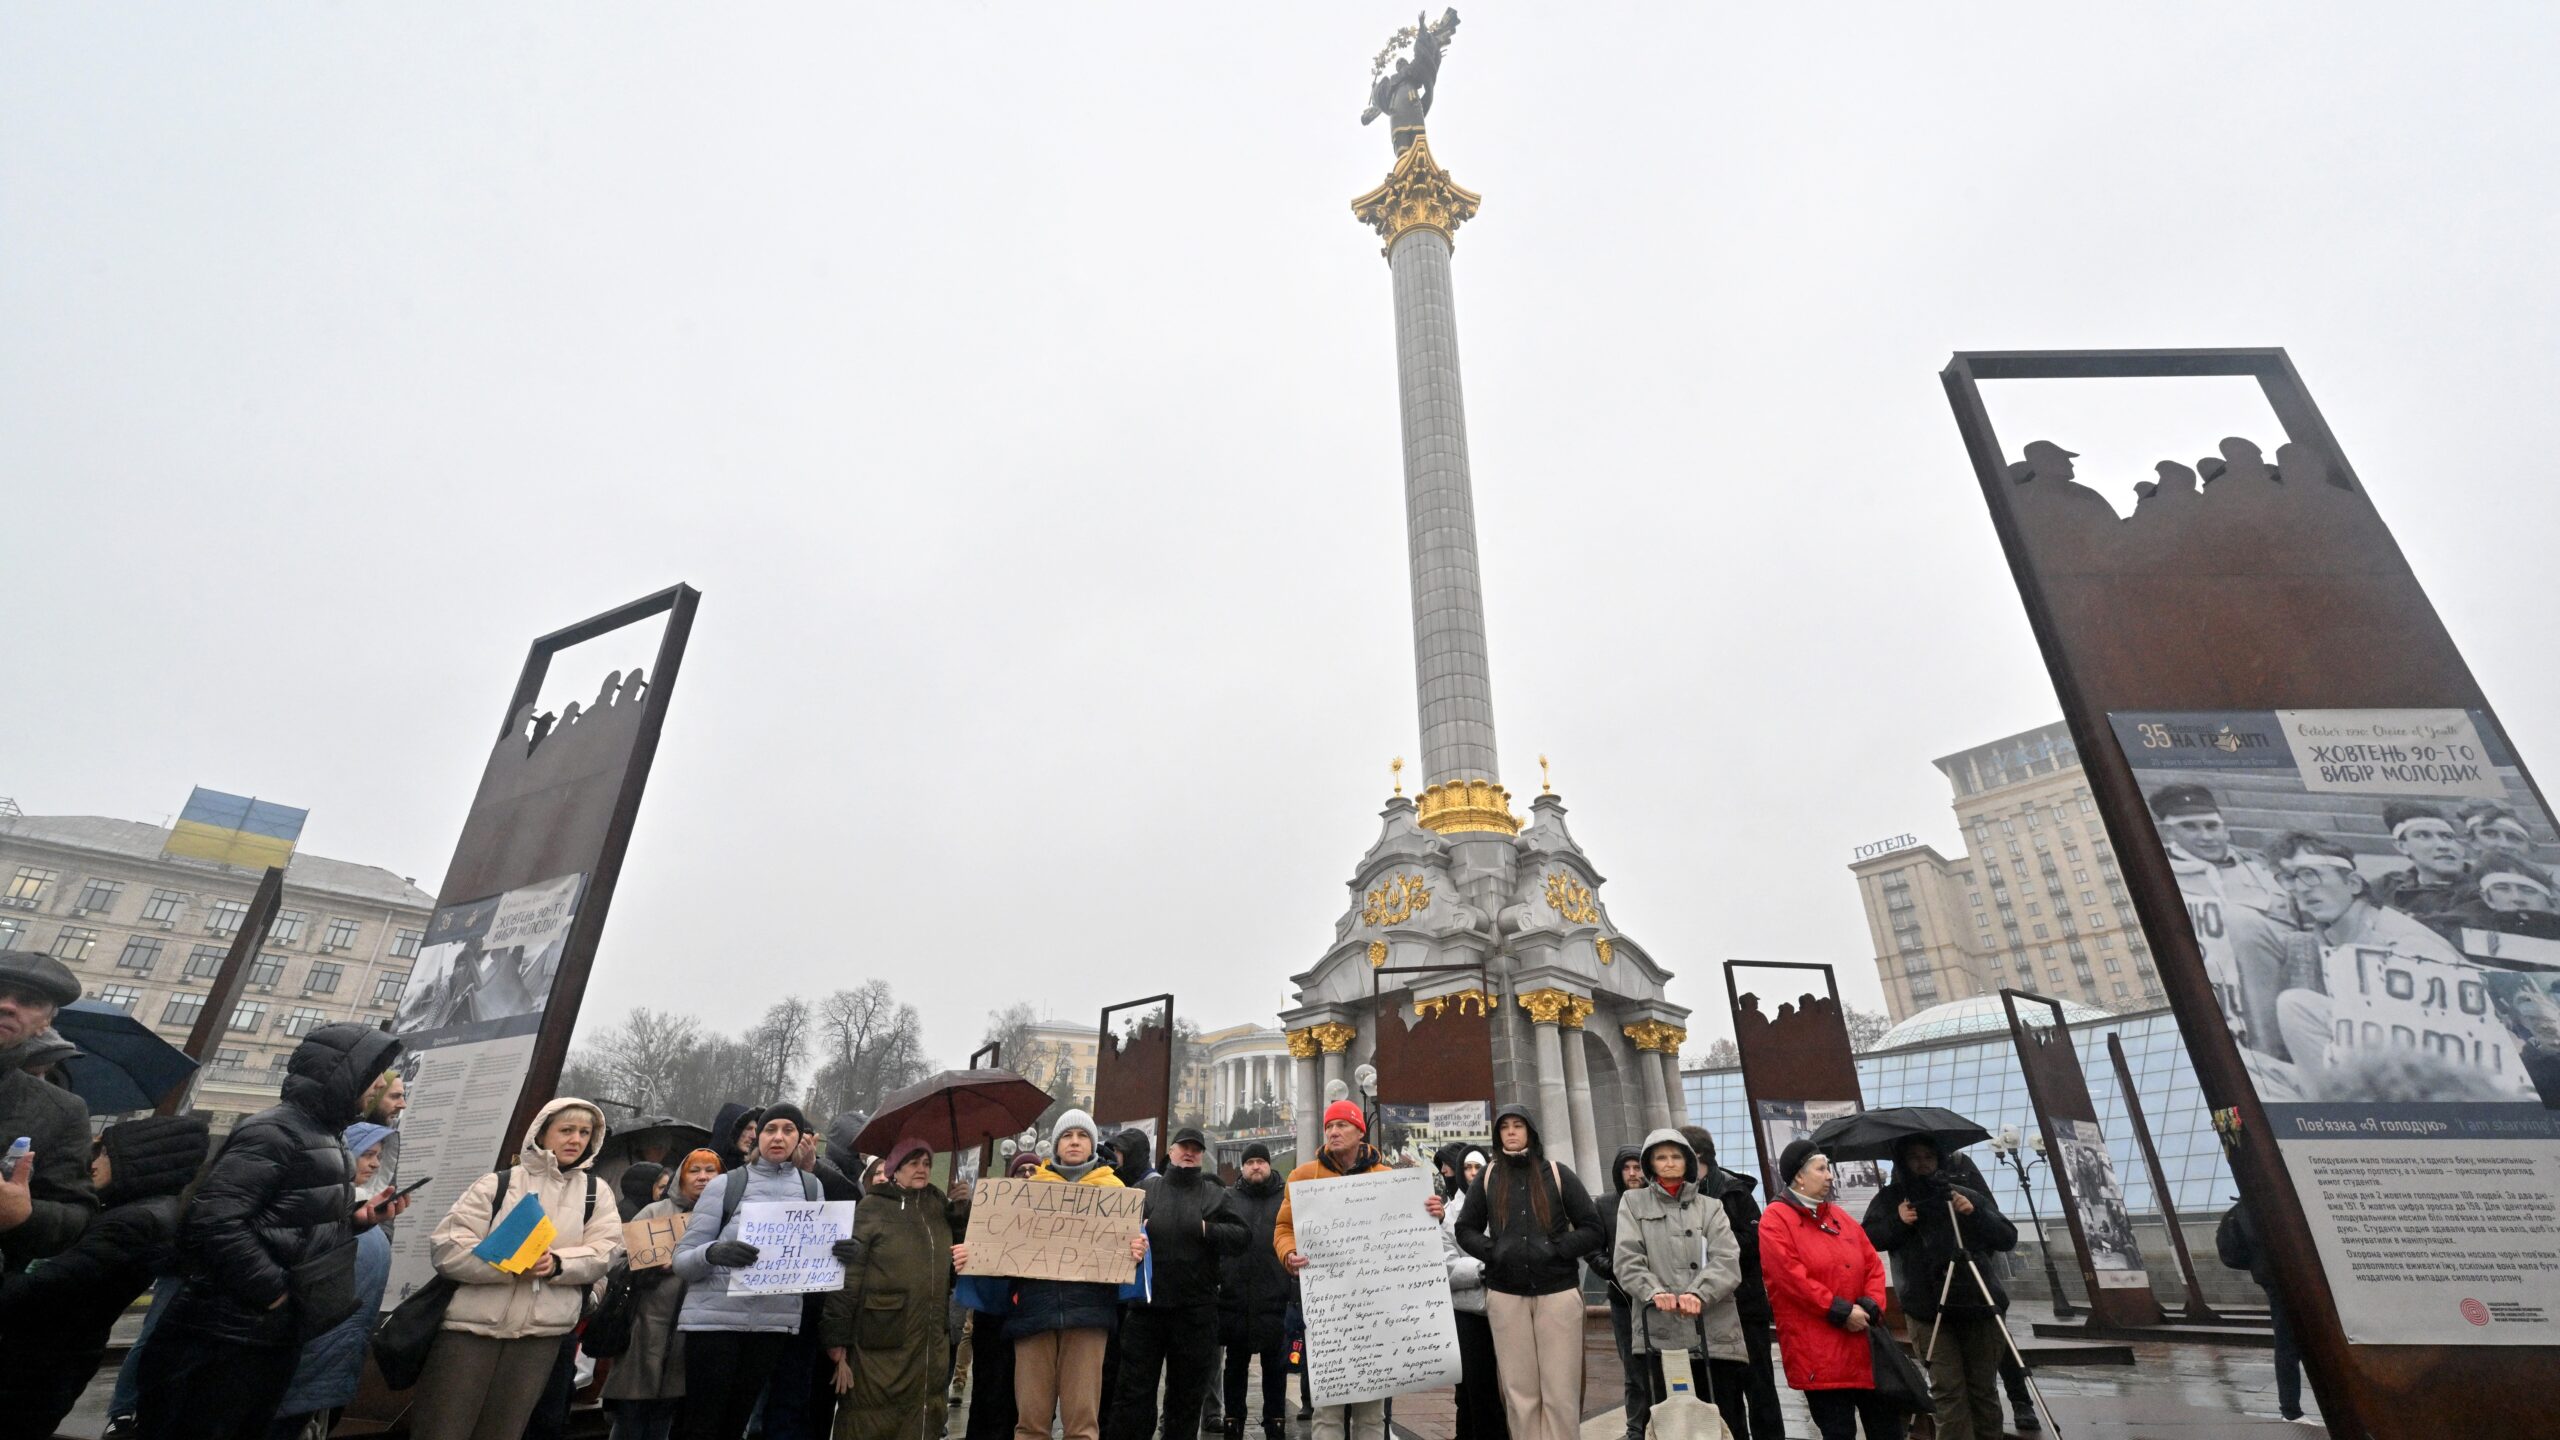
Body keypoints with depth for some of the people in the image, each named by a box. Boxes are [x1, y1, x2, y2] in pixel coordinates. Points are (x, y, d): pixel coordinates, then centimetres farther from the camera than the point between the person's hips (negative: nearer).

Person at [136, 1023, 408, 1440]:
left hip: (278, 1335, 10)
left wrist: (357, 1218, 1)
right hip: (228, 1334, -9)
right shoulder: (276, 1130, -18)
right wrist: (272, 1290, -21)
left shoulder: (323, 1139, 13)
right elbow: (213, 1220, -26)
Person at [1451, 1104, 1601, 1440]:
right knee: (1519, 1391, 6)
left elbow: (1592, 1229, 3)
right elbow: (1465, 1229, 10)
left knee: (1560, 1391, 1)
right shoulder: (1487, 1178, 5)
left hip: (1558, 1293, -1)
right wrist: (1491, 1250, -8)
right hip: (1505, 1296, 1)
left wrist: (1556, 1249, -11)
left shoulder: (1558, 1174, 1)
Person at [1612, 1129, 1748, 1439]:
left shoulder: (1711, 1206, 14)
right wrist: (1654, 1291, -18)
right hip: (1658, 1335, -1)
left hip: (1714, 1335, 1)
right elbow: (1627, 1260, 1)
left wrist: (1698, 1293, -19)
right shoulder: (1633, 1202, 11)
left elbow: (1727, 1261, -1)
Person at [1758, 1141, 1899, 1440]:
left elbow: (1873, 1264, 11)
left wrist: (1871, 1306, -6)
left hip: (1863, 1343, 7)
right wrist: (1840, 1311, -16)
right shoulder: (1776, 1219, -9)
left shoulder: (1838, 1216, 14)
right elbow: (1791, 1276, -17)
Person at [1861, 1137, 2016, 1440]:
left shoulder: (1969, 1196, 9)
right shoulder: (1890, 1199, 6)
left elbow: (2008, 1239, 5)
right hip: (1928, 1312, -1)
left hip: (1979, 1307, 1)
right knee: (1948, 1391, -7)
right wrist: (1896, 1222, -13)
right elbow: (1865, 1239, 3)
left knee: (1983, 1390, 4)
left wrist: (1975, 1214, -11)